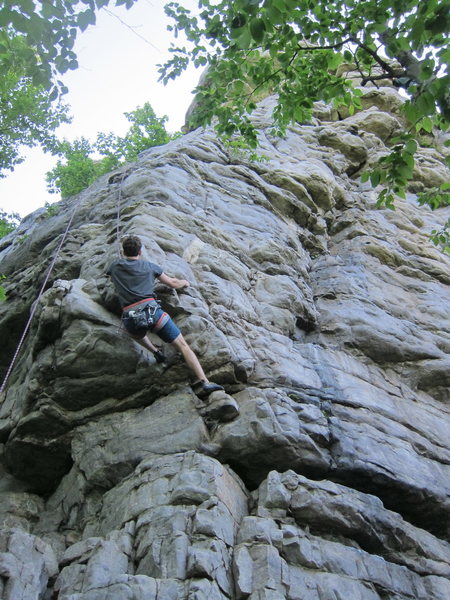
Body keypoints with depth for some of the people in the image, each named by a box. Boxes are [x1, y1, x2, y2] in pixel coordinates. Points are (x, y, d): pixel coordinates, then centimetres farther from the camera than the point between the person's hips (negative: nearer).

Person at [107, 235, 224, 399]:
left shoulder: (115, 266, 19)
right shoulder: (149, 266, 17)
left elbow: (112, 280, 43)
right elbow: (173, 283, 26)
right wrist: (185, 282, 46)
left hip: (130, 318, 2)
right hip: (152, 311, -1)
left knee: (135, 331, 39)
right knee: (183, 346, 2)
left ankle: (155, 352, 18)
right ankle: (203, 382, -12)